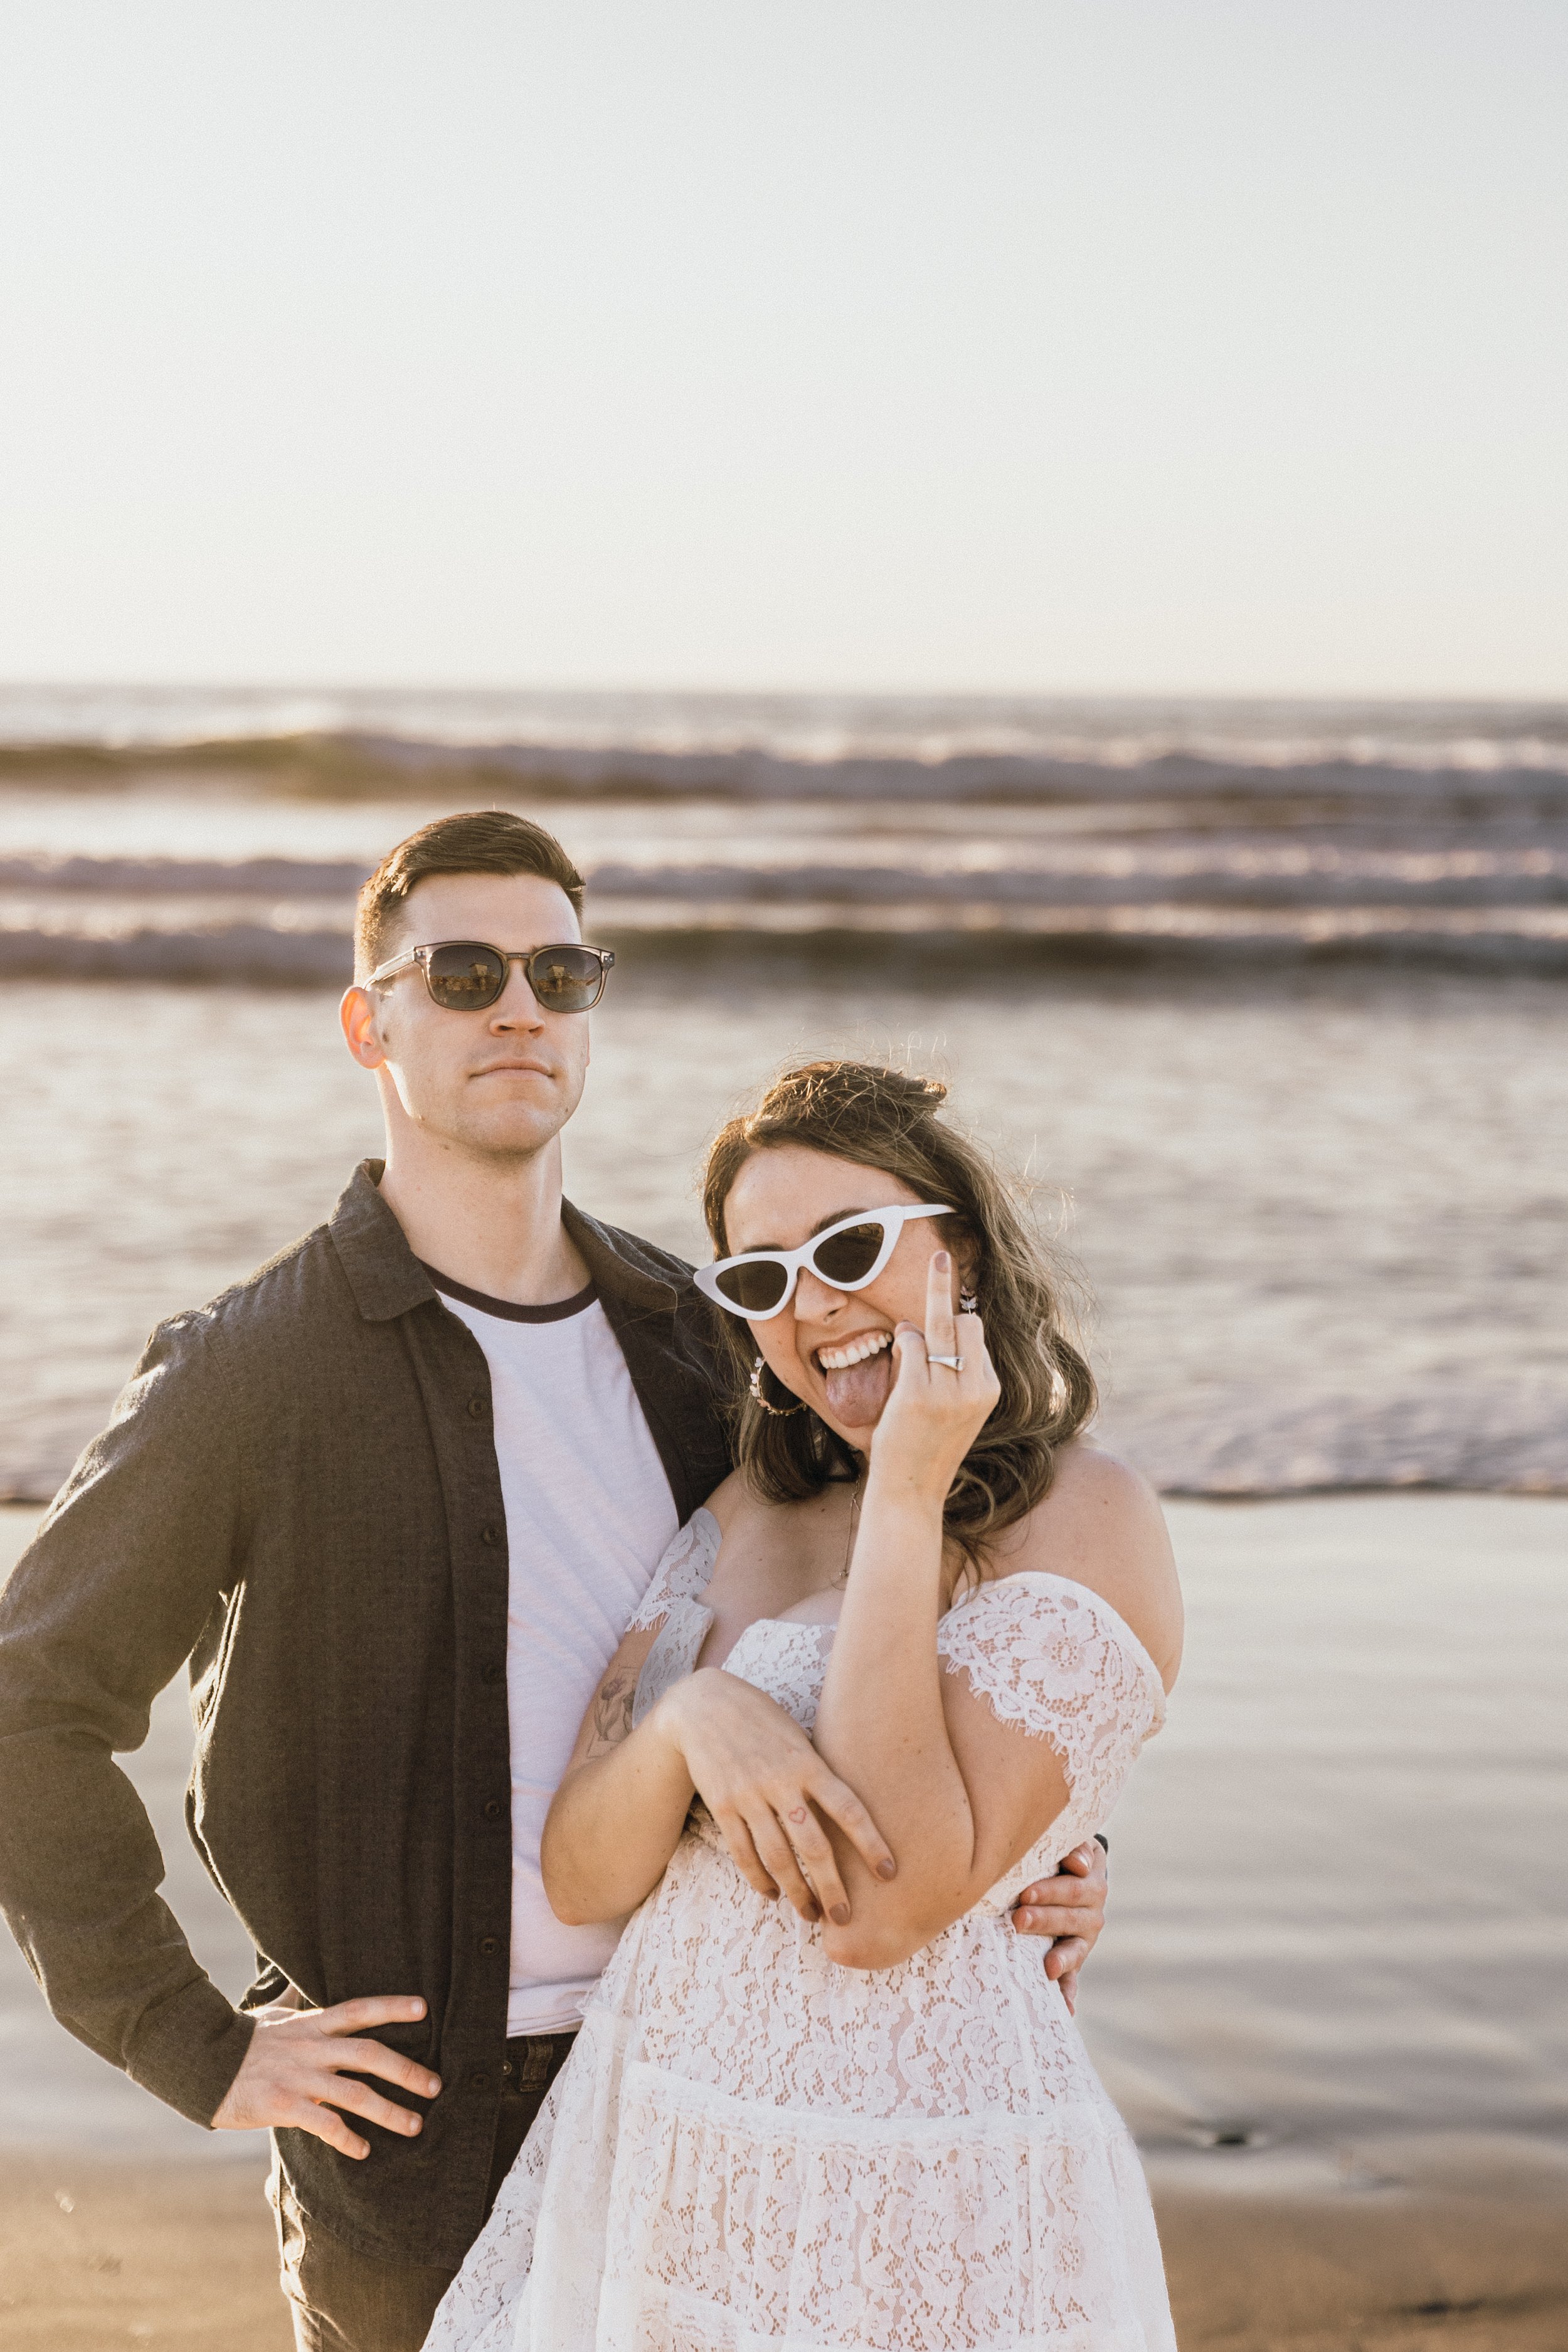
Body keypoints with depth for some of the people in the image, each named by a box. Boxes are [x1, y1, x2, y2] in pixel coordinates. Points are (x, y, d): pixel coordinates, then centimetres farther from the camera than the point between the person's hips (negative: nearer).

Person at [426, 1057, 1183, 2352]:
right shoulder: (748, 1508, 8)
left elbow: (885, 1914, -21)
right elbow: (582, 1879, 2)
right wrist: (690, 1720, -19)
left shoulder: (1087, 1521, -11)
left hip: (912, 2189, -5)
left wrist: (910, 1495, -19)